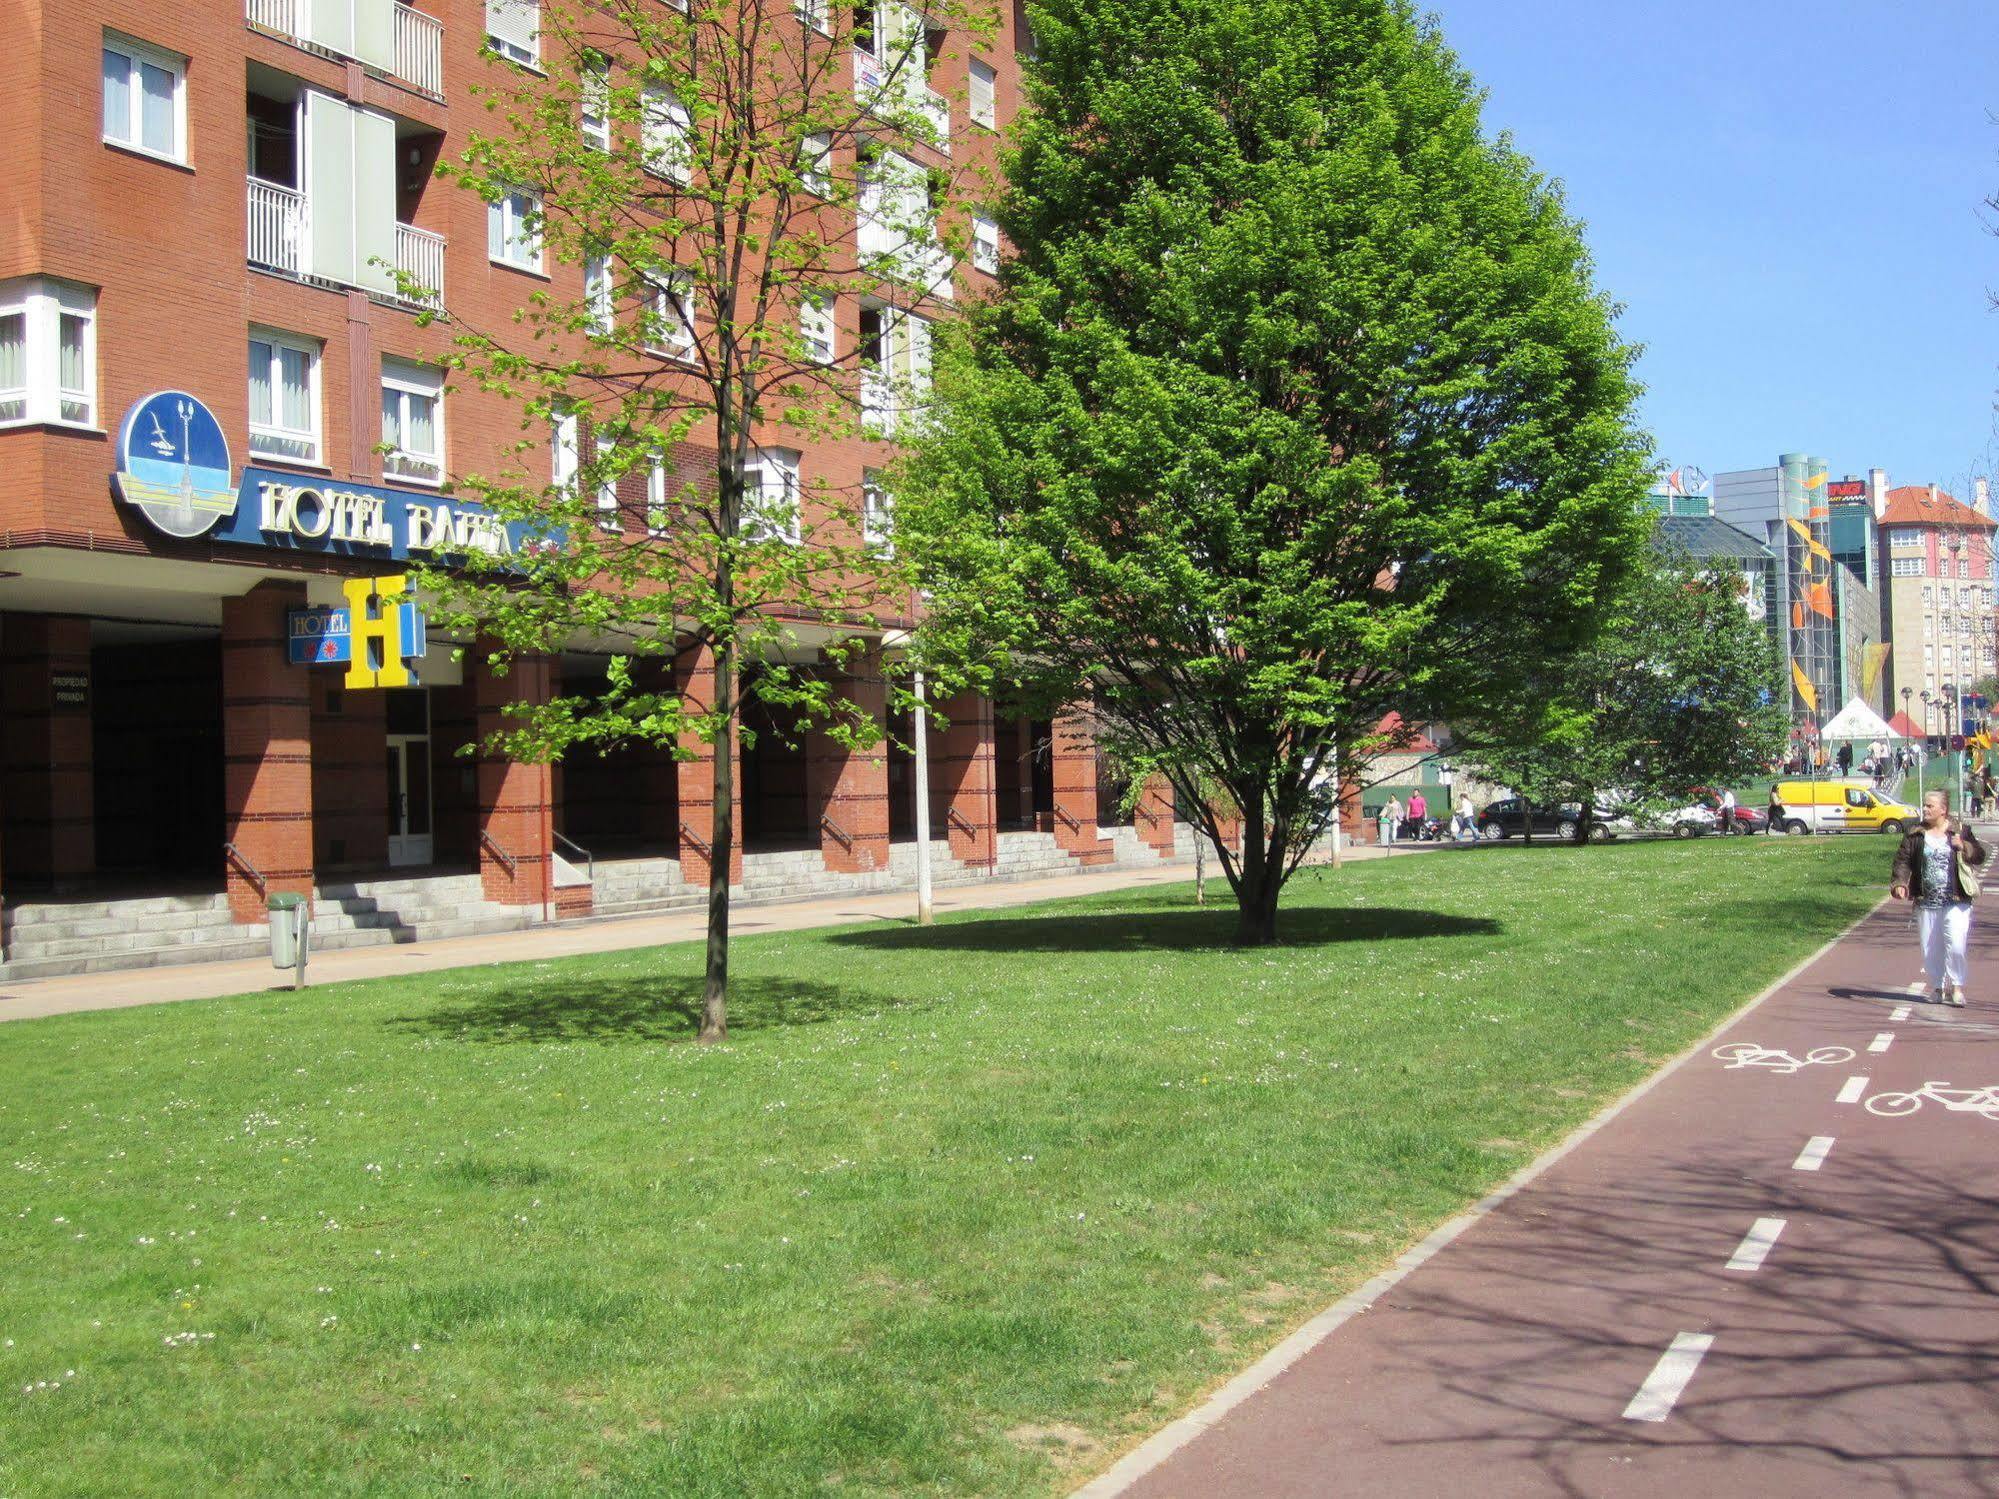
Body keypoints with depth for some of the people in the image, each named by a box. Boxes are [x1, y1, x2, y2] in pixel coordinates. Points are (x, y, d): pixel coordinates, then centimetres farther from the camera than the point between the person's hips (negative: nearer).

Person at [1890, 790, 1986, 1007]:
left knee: (1956, 944, -13)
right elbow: (1903, 861, 1)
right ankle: (1937, 987, 21)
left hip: (1957, 901, -2)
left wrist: (1963, 847, -17)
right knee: (1930, 948, 7)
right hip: (1926, 902, 2)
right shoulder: (1915, 836, 6)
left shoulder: (1960, 832, 3)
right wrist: (1899, 883, -14)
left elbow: (1979, 856, 2)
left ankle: (1956, 987, 0)